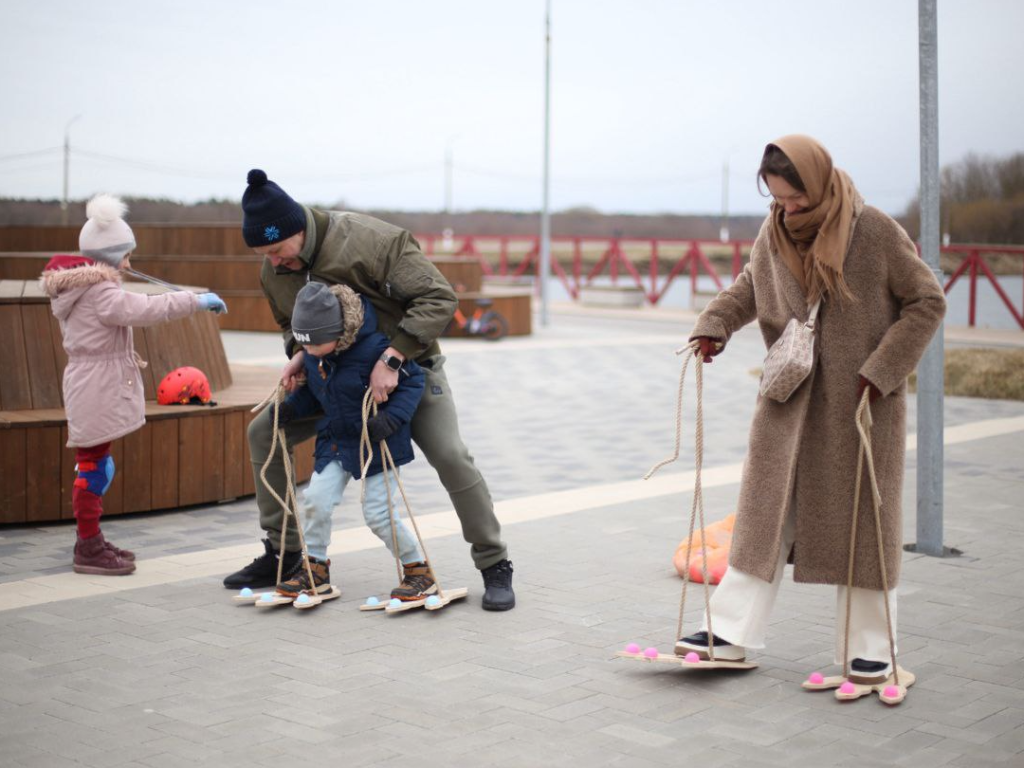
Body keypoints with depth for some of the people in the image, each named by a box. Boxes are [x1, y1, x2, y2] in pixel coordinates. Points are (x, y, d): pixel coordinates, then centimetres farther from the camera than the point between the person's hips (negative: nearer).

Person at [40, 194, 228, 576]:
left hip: (93, 388, 11)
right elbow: (144, 309, -28)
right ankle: (89, 548, 3)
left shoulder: (77, 287, 14)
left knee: (94, 465, 17)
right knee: (93, 466, -4)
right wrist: (195, 300, -23)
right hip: (96, 390, -11)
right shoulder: (100, 291, -19)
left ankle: (91, 541, 27)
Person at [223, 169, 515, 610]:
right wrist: (297, 354, -15)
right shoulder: (274, 269, -10)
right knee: (264, 432, 0)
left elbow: (439, 298, -33)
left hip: (406, 365, -6)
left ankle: (495, 566, -5)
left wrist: (392, 358, -40)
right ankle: (282, 553, 11)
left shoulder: (370, 240, -31)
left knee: (450, 455, -21)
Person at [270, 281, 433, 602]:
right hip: (336, 440, 6)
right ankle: (316, 570, 15)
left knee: (378, 513, -6)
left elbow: (413, 380, -18)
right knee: (316, 499, -4)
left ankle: (419, 573, 13)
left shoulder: (373, 348, -28)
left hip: (379, 442, -6)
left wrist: (391, 417, -29)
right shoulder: (312, 353, -7)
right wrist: (292, 406, -5)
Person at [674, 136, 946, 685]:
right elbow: (748, 287, 19)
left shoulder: (876, 233, -13)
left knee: (861, 517, 3)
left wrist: (882, 369, -14)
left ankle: (869, 649, 15)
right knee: (765, 509, 5)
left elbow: (927, 302, -6)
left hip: (862, 404, -4)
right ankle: (732, 633, 12)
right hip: (790, 399, 4)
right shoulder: (774, 233, 1)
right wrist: (715, 324, 0)